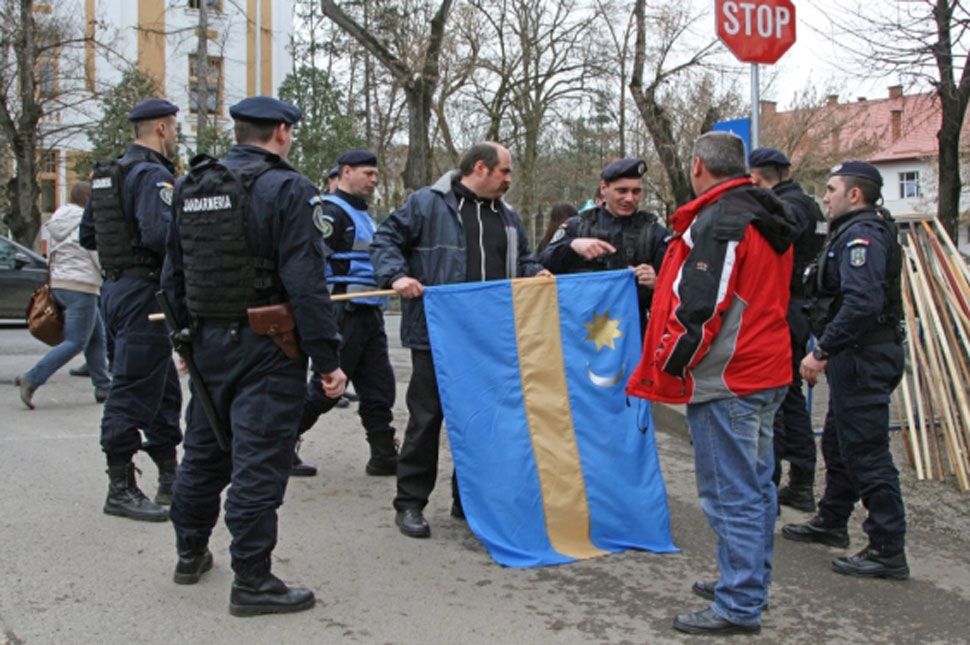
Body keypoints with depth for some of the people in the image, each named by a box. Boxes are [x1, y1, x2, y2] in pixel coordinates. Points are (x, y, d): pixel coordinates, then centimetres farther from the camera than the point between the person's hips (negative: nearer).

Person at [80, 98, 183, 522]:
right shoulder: (152, 174, -14)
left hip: (115, 287, 10)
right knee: (134, 391, -5)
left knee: (163, 386, 17)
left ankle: (170, 475, 26)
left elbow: (87, 235, 19)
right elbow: (161, 233, -27)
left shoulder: (107, 175, 15)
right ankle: (121, 490, 2)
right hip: (145, 291, -10)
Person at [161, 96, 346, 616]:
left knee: (205, 451, 20)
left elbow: (173, 274, 15)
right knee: (259, 461, -2)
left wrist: (188, 333, 24)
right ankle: (252, 582, 4)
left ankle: (191, 554, 35)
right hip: (266, 348, -7)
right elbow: (306, 283, -19)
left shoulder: (192, 188, 9)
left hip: (208, 341, 7)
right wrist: (327, 359, -16)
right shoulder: (286, 188, -13)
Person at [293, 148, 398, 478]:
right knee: (325, 388, -3)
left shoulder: (361, 214, 20)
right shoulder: (329, 211, -10)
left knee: (379, 388, 8)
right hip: (343, 313, -9)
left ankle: (384, 456, 14)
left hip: (369, 313, 9)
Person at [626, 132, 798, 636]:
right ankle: (750, 584, 30)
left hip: (724, 380, -10)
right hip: (766, 372, 10)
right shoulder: (767, 221, 14)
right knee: (755, 486, 17)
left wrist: (672, 362, -10)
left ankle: (738, 607, 2)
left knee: (730, 495, -4)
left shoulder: (718, 221, -17)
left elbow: (700, 306, -22)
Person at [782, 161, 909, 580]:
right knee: (839, 443, 22)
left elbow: (861, 303, -30)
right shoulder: (855, 231, 17)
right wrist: (828, 353, 16)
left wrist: (822, 352, -26)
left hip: (863, 357, -12)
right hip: (856, 356, 12)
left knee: (866, 451, -7)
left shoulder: (862, 235, -17)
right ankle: (831, 522, 37)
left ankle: (888, 550, 0)